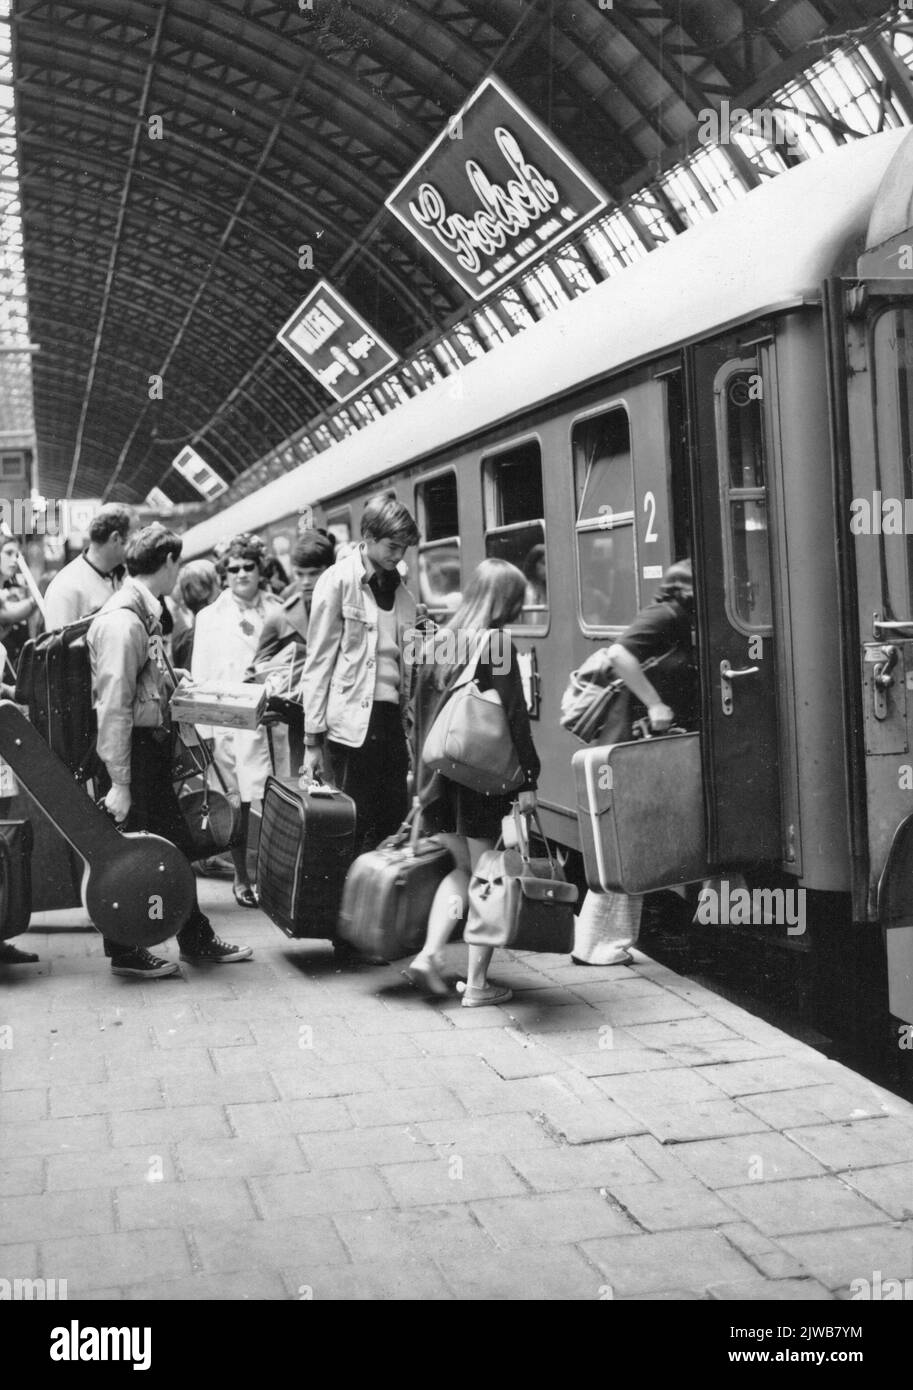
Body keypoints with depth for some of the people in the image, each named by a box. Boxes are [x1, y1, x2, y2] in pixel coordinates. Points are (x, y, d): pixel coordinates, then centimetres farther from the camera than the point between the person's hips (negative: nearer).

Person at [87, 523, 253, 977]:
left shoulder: (145, 613, 9)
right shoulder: (123, 620, -21)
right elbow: (113, 705, -23)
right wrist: (119, 784, -24)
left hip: (151, 747, 10)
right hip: (132, 751, -10)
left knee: (175, 846, 17)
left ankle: (197, 940, 28)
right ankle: (124, 953, 18)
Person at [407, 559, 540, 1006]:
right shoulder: (497, 645, -11)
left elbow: (422, 709, 12)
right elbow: (513, 718, -14)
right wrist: (527, 780, -11)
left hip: (440, 773, 6)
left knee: (461, 868, 20)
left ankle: (429, 953, 6)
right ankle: (477, 984, 8)